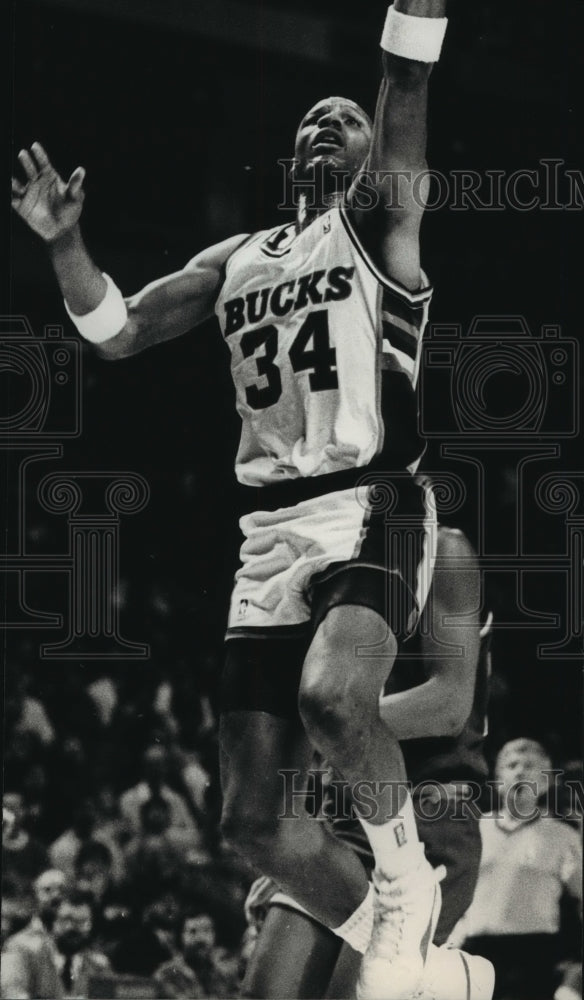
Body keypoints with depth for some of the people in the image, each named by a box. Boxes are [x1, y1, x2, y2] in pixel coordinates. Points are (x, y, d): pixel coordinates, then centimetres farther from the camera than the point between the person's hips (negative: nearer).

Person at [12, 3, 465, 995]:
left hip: (372, 511, -6)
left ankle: (406, 879, -11)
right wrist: (65, 243, 9)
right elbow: (117, 332, 23)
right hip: (270, 533, 6)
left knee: (333, 692, -36)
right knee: (251, 818, 1)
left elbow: (406, 87, -11)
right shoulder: (235, 261, 21)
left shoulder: (378, 223, 5)